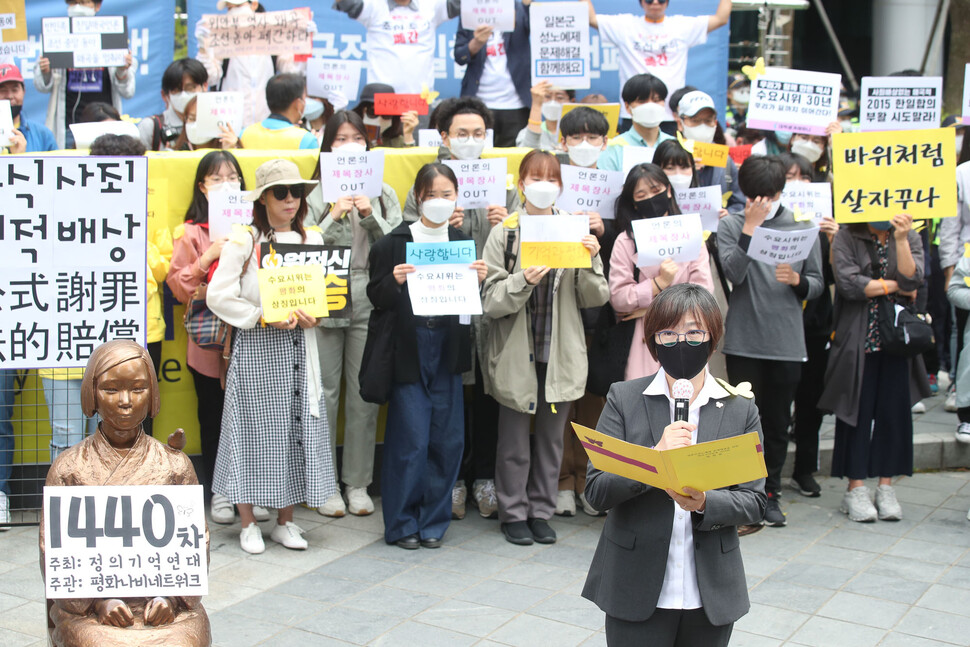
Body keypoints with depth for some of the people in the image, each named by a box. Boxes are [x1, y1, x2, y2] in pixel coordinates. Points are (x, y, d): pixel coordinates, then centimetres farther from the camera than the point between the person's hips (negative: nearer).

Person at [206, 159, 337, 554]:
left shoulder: (312, 239, 10)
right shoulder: (244, 240, -4)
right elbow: (217, 295, -9)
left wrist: (312, 314, -6)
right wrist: (263, 317, -16)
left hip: (299, 345, 4)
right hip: (255, 348, -4)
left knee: (298, 429, 5)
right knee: (254, 430, 0)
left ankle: (286, 522, 18)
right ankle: (248, 524, 14)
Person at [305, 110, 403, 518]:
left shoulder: (383, 194, 11)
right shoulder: (315, 195, 4)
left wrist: (370, 216, -10)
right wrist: (335, 216, -14)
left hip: (370, 303, 2)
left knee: (364, 394, 5)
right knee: (324, 393, 0)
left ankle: (358, 484, 16)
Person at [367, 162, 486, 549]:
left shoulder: (463, 242, 10)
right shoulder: (395, 242, -2)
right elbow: (377, 299, -3)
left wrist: (479, 282, -5)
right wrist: (394, 281, -22)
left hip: (448, 351, 4)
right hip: (408, 350, -4)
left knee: (448, 440, 5)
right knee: (411, 440, -4)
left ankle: (432, 521, 19)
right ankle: (402, 523, 12)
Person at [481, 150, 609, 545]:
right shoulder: (503, 234, -1)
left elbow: (596, 299, 1)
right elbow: (490, 302, -8)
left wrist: (590, 263, -16)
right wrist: (523, 282, -24)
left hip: (561, 352, 2)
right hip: (516, 353, -2)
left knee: (552, 436, 11)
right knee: (514, 438, 5)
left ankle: (541, 511, 25)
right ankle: (513, 513, 20)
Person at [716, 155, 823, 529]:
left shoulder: (802, 228, 8)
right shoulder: (731, 226, 1)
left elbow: (817, 284, 9)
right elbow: (734, 273, -14)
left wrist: (797, 280, -12)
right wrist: (750, 227, -16)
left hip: (787, 342, 2)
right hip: (744, 341, -2)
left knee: (778, 421, 9)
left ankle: (770, 493, 22)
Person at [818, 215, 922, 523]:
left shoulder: (911, 238, 6)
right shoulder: (846, 238, -2)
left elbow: (912, 281, -10)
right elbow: (848, 284, -14)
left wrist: (901, 240, -20)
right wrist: (894, 286, -7)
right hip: (857, 339, -2)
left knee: (894, 410, 4)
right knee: (857, 410, 1)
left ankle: (886, 488, 15)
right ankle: (856, 490, 9)